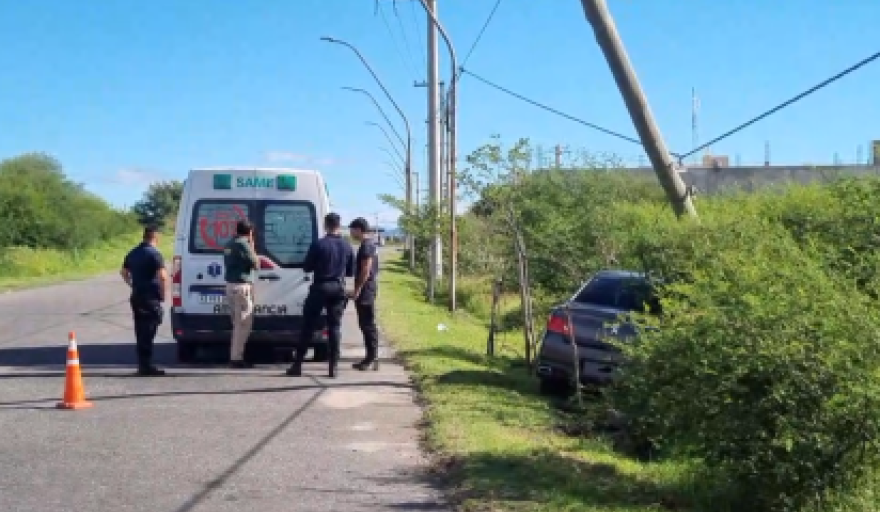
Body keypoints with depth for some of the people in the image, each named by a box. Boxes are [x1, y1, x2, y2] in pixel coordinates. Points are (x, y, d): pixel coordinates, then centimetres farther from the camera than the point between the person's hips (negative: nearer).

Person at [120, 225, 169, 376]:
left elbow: (123, 272, 25)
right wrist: (163, 292, -9)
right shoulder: (154, 254, -13)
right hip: (151, 298, -8)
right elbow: (163, 276, -23)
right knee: (148, 332, -5)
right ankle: (146, 365, -6)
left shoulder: (133, 253, 12)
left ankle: (142, 364, 17)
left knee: (141, 331, 13)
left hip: (136, 296, 8)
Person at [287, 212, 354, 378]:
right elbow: (351, 271, 9)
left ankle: (297, 365, 6)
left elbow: (306, 267, -4)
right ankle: (333, 368, 4)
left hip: (320, 288, -3)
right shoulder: (347, 246, 2)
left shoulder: (318, 245, -11)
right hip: (338, 289, 3)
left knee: (308, 327, 4)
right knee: (334, 327, 7)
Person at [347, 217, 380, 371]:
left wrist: (357, 290, -19)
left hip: (365, 290, -10)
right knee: (368, 325, 12)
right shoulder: (371, 245, 17)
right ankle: (372, 358, 16)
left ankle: (371, 358, -6)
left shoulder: (366, 246, -14)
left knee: (367, 325, -8)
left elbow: (365, 271, -20)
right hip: (369, 290, 10)